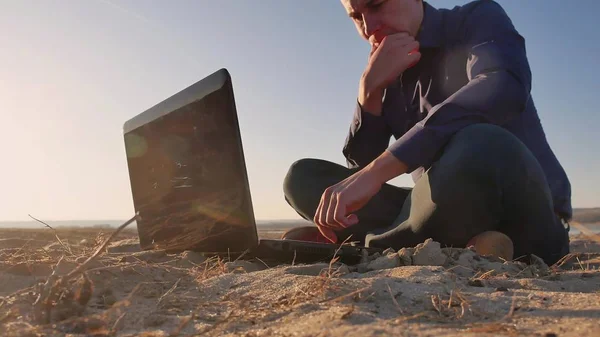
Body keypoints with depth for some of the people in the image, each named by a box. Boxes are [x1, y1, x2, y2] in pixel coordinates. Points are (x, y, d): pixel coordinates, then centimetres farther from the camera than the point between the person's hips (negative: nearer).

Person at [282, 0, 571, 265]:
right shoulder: (389, 76, 11)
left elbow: (502, 91, -28)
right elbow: (360, 163, 2)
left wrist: (374, 172, -34)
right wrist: (370, 87, -13)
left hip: (528, 217, -4)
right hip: (452, 216, 5)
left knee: (478, 146, -39)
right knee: (303, 178, -4)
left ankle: (370, 246, -15)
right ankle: (455, 248, -20)